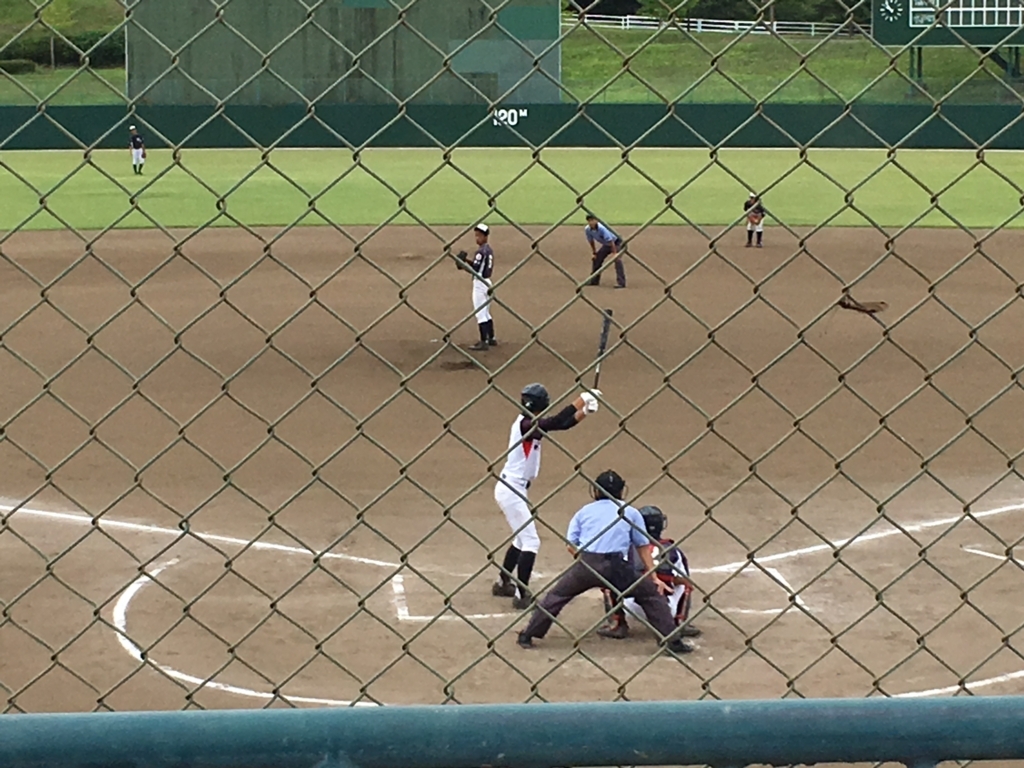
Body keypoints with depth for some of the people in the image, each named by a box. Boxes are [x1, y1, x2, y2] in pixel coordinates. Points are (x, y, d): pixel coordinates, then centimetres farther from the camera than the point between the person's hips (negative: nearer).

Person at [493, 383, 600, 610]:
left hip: (513, 489, 10)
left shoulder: (529, 423, 6)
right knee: (531, 542, -8)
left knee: (522, 538, 23)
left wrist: (584, 411, -5)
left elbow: (562, 424, 9)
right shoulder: (526, 424, -21)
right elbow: (556, 422, -32)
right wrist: (581, 399, -26)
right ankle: (522, 595, -6)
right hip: (511, 491, -10)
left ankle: (503, 583, 36)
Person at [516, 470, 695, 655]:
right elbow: (643, 547, 19)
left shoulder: (584, 511, 20)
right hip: (615, 567, -1)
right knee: (652, 594, 13)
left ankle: (527, 636, 16)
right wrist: (654, 577, 21)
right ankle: (672, 641, 6)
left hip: (585, 563, 1)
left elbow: (571, 546, 12)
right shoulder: (631, 512, 19)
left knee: (557, 596, 18)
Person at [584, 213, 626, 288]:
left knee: (617, 260, -25)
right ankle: (594, 280, 24)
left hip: (616, 242, -8)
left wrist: (614, 253, -32)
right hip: (606, 245, 8)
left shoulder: (602, 228, -35)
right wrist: (594, 253, 6)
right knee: (596, 259, 8)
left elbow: (610, 241, -33)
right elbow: (591, 241, 4)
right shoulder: (587, 229, -14)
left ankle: (621, 282, -29)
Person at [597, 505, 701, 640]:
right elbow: (682, 581, 14)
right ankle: (681, 624, 16)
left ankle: (617, 625, 11)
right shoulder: (672, 550, 10)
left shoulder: (628, 549, 7)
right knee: (685, 584, 30)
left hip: (634, 607, -1)